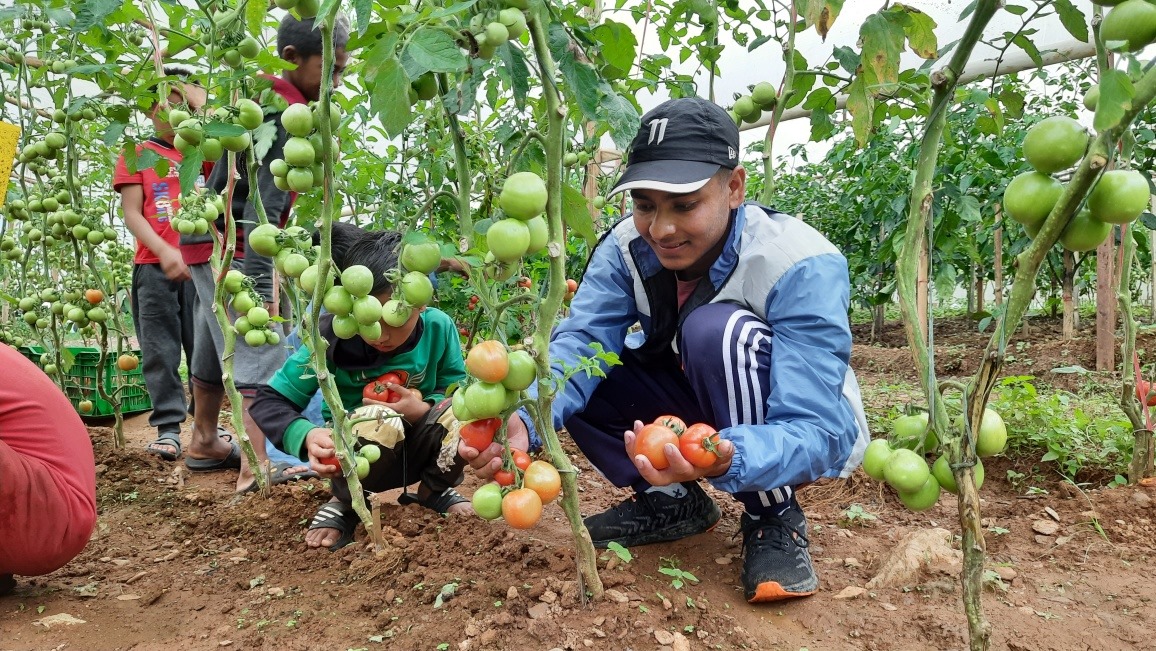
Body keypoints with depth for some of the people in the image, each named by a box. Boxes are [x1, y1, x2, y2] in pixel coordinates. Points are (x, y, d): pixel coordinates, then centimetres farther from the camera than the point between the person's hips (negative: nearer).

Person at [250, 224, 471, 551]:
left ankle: (436, 490, 5)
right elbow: (269, 401, -16)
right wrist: (307, 435, -37)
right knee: (381, 427, -37)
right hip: (355, 458, -2)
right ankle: (346, 503, -3)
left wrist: (424, 410, -25)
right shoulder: (331, 338, -21)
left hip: (418, 449, 2)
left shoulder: (439, 328, -15)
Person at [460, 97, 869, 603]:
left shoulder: (803, 267, -30)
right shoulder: (628, 247, -16)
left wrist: (726, 459, -56)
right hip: (702, 409, 5)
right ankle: (674, 502, 3)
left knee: (718, 330, -34)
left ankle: (775, 520, -13)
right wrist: (523, 420, -47)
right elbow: (579, 341, -26)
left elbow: (812, 432, -35)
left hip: (805, 432, -4)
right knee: (578, 374, -15)